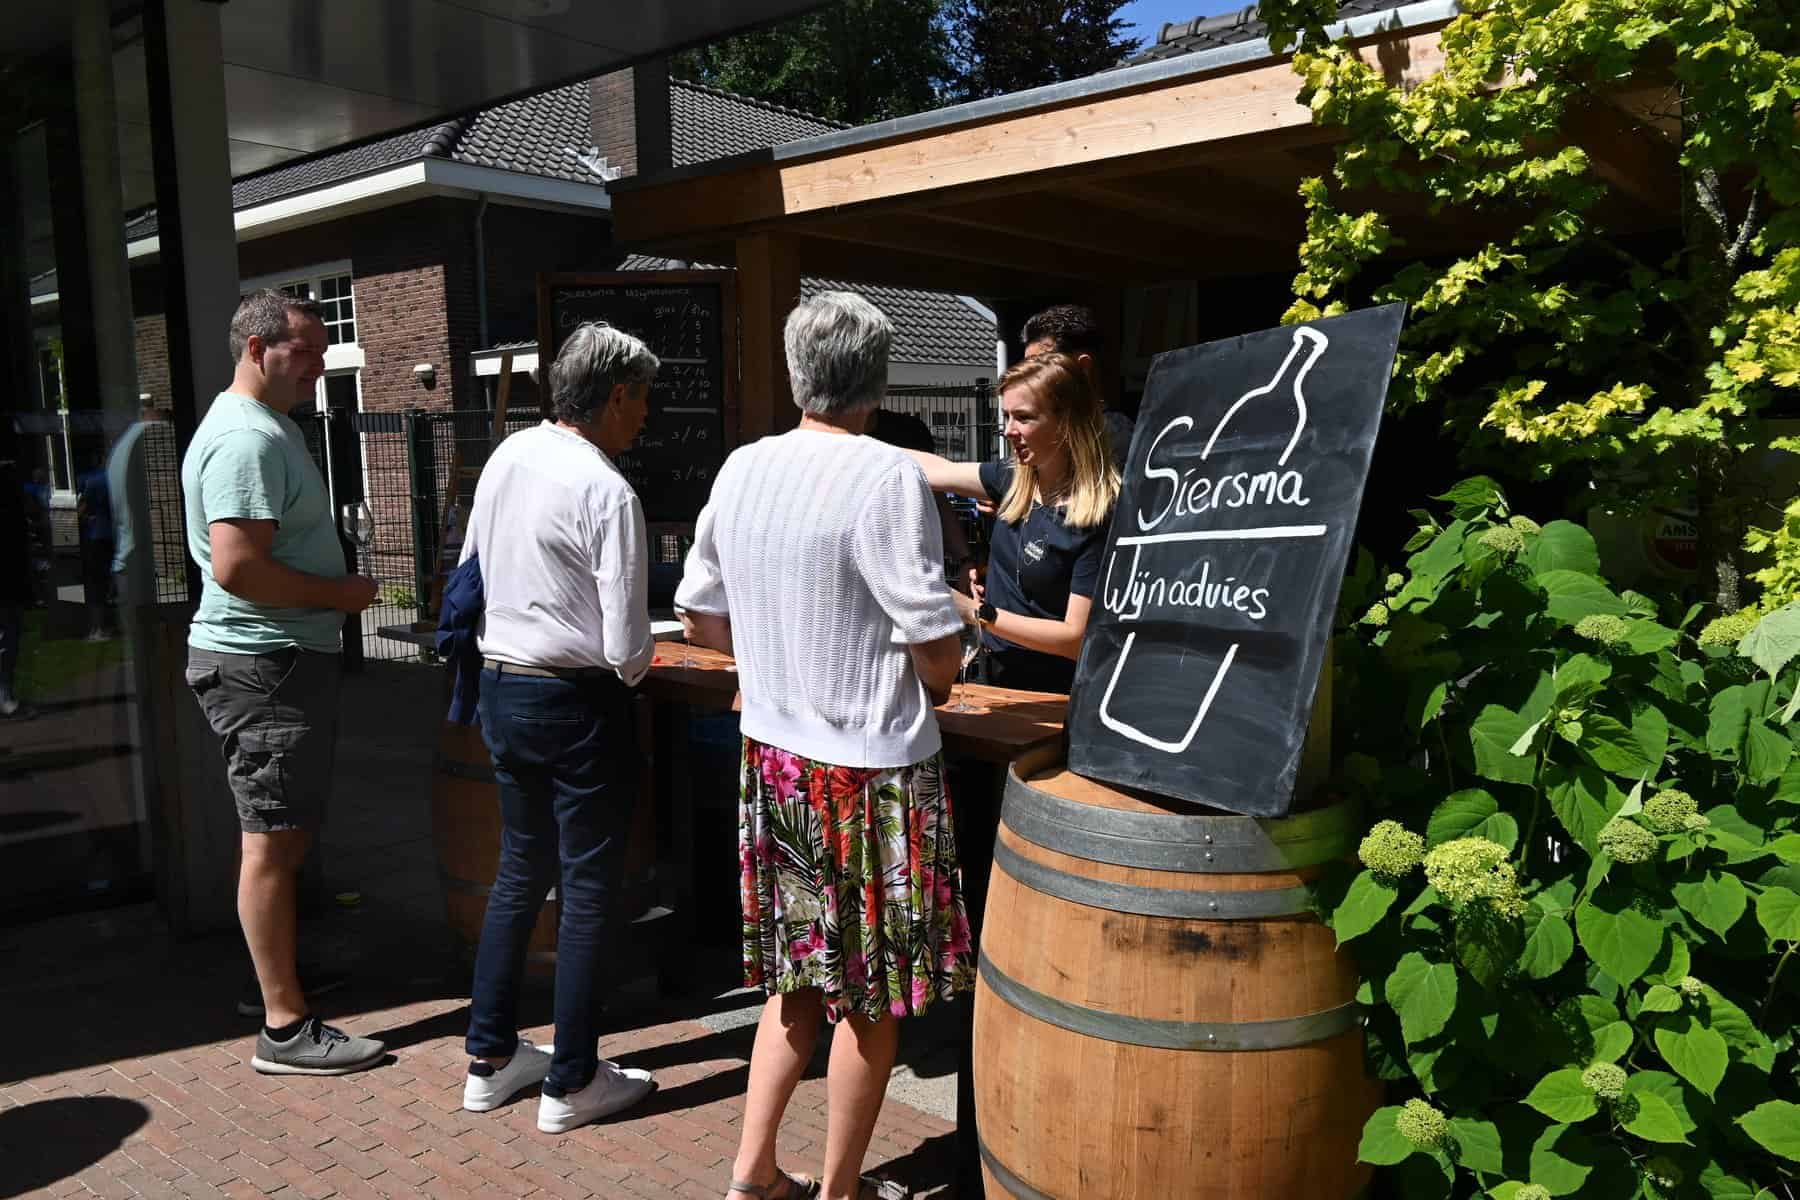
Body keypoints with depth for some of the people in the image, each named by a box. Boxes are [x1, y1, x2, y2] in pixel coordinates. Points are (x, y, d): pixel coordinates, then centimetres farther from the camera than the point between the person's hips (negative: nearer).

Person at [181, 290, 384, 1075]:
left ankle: (275, 977, 33)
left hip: (283, 660, 11)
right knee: (273, 842, -6)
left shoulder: (268, 426, 16)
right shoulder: (247, 439, -18)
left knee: (283, 835, 19)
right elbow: (237, 567, -27)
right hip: (263, 664, -11)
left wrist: (335, 591, 13)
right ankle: (285, 1028, 2)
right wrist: (340, 594, -17)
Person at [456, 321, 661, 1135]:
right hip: (577, 702, -7)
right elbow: (626, 647, -19)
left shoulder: (505, 457, 2)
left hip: (500, 688, 8)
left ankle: (490, 1058, 32)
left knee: (519, 872, 20)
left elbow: (470, 573, 12)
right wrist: (632, 668, 3)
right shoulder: (607, 493, -20)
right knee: (587, 891, 7)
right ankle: (571, 1084, 19)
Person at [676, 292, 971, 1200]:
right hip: (871, 768, -6)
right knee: (873, 994, 10)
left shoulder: (740, 470, 3)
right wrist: (932, 684, 5)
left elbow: (700, 620, 11)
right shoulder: (887, 478, -16)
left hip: (771, 753, 7)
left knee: (799, 974, 20)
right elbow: (937, 650, -17)